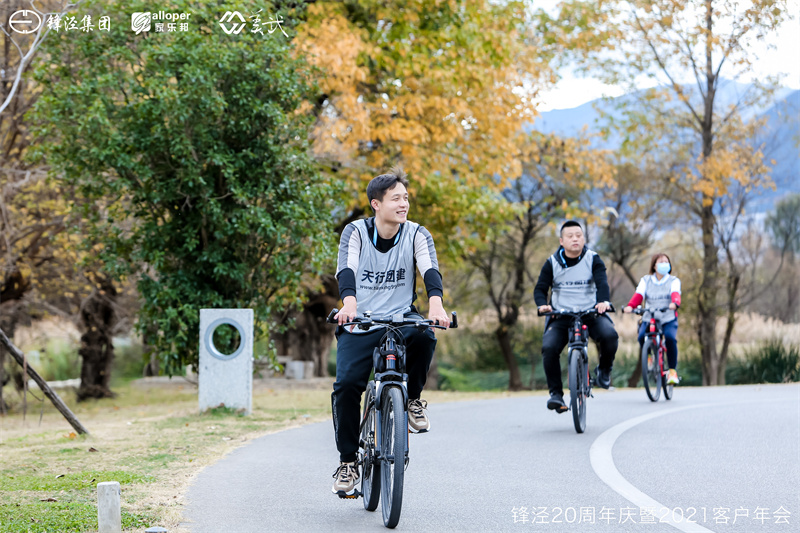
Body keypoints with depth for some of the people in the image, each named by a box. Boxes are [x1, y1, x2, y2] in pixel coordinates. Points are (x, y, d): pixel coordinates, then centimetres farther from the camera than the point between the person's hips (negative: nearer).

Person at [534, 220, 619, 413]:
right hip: (561, 316, 1)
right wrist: (542, 304, -23)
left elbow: (602, 283, -14)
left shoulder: (593, 260, 0)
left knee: (610, 335, -30)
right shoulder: (552, 263, 3)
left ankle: (604, 369, 1)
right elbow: (540, 288, 0)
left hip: (591, 313, -1)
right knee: (549, 347, -25)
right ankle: (556, 393, -11)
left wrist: (603, 301, -36)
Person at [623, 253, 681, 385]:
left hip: (669, 319, -1)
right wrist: (630, 306, -31)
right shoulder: (646, 280, 9)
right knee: (642, 336, -28)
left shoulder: (673, 281, 5)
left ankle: (673, 370, -15)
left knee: (670, 337, -31)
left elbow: (675, 293, -17)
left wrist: (675, 303, -42)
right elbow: (639, 294, -9)